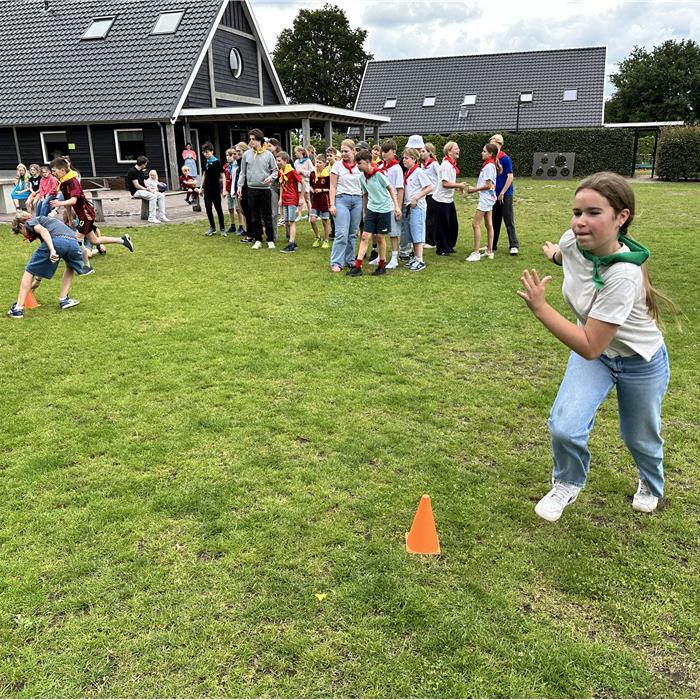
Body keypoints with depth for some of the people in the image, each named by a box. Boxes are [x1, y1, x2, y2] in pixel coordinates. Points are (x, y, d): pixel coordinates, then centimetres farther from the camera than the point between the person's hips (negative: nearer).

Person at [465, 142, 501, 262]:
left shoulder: (489, 166, -17)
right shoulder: (490, 164, 12)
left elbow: (488, 185, -21)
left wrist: (474, 189, -13)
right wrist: (475, 188, 5)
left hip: (486, 198, -10)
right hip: (488, 198, 10)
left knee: (475, 224, -10)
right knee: (488, 224, 12)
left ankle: (476, 252, -9)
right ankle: (489, 252, 18)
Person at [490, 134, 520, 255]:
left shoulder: (505, 159, -11)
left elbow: (510, 177, -14)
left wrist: (502, 193, -15)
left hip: (505, 195, -7)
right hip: (495, 194, 7)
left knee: (509, 221, -4)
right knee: (494, 221, 13)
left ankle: (514, 246, 1)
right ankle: (492, 245, 22)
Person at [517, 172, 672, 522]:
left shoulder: (623, 276, -39)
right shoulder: (573, 241, -22)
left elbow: (589, 348, -37)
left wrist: (540, 308, -40)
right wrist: (554, 253, 29)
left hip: (640, 362, -4)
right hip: (593, 352, 4)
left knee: (640, 439, 18)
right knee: (564, 427, -16)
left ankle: (651, 485, 54)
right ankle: (567, 485, 16)